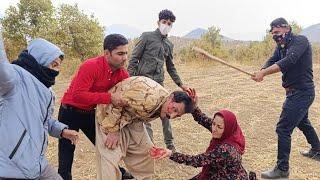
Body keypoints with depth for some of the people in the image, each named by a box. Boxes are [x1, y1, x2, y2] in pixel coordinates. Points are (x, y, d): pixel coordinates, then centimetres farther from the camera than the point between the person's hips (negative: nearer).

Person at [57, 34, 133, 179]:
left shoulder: (123, 74, -10)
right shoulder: (90, 66, -29)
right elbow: (78, 95, -37)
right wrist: (109, 97, -40)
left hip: (90, 113, 6)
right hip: (70, 112, -6)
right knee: (67, 151, 3)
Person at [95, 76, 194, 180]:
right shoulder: (149, 97, -36)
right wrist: (113, 130, -26)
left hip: (132, 119, 8)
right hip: (110, 114, -8)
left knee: (145, 151, 12)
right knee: (110, 157, -14)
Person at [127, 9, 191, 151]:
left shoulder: (169, 45, 15)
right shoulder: (147, 37, 0)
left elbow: (171, 67, 22)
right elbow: (134, 59, -4)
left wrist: (181, 85, 18)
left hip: (159, 83, 5)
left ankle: (170, 145, 24)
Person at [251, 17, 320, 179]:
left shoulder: (300, 41, -16)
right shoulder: (281, 46, 9)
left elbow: (288, 61, -32)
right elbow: (272, 61, -5)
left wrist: (263, 73, -38)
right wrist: (261, 72, -26)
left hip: (301, 92, -10)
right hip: (295, 92, 10)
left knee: (283, 128, -9)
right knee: (302, 122, 28)